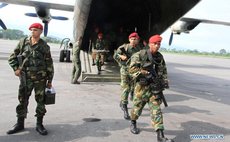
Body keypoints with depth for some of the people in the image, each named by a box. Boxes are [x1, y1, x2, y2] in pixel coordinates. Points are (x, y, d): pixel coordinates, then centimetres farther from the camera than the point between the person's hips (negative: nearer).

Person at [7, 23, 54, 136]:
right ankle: (20, 124, 25)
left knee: (41, 101, 3)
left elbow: (49, 64, 2)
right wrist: (15, 68, -2)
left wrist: (49, 80, 1)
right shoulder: (23, 42, 4)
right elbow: (13, 56, 13)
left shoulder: (44, 46, 0)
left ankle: (39, 125, 17)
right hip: (25, 78, 2)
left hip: (40, 78, -1)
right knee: (22, 101, 9)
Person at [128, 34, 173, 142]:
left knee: (156, 110, -1)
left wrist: (165, 82, 7)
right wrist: (144, 74, -21)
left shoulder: (160, 57, 9)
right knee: (138, 106, 12)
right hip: (142, 86, -3)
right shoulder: (140, 55, -9)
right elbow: (132, 68, -14)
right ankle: (133, 123, 41)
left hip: (155, 87, 4)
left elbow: (164, 71, 19)